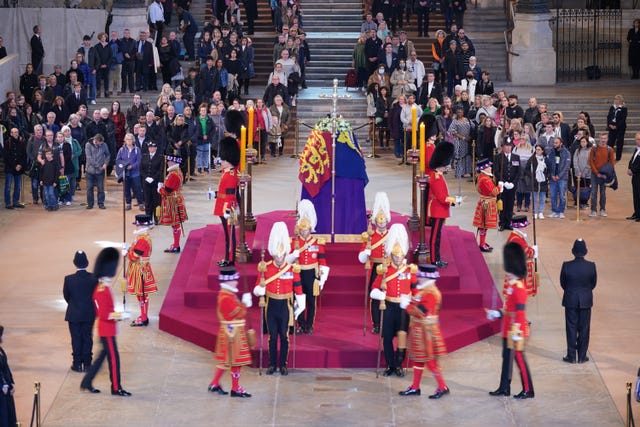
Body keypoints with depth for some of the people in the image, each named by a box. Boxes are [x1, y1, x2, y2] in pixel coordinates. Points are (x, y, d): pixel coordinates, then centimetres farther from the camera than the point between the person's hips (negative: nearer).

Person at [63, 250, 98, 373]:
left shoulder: (69, 279, -16)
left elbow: (66, 296, -3)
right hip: (89, 314, 1)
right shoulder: (94, 278, -12)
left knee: (76, 339, 9)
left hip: (74, 315, -1)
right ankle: (87, 364, 14)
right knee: (87, 338, 11)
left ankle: (78, 364, 13)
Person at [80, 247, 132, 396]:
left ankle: (87, 382, 23)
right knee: (114, 358, -2)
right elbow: (104, 315, -25)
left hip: (106, 329, 10)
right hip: (107, 330, -10)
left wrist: (118, 315, 12)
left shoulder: (103, 289, 10)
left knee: (102, 356, 17)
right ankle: (116, 388, 7)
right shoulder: (102, 291, -22)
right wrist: (121, 315, -23)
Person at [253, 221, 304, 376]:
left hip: (285, 306, -1)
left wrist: (300, 306, 2)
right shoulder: (265, 268, -4)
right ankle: (272, 364, 16)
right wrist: (261, 286, -24)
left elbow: (298, 289, 1)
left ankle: (283, 365, 14)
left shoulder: (292, 269, -6)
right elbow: (259, 291, -1)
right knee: (272, 336, 7)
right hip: (271, 305, 1)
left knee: (284, 336, 5)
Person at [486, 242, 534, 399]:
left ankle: (528, 390, 3)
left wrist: (516, 332, -23)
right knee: (507, 357, 15)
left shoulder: (518, 288, -18)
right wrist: (496, 314, 17)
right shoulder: (511, 286, 12)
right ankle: (504, 388, 23)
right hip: (508, 330, 10)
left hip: (516, 330, -10)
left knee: (519, 358, -4)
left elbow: (520, 312, -22)